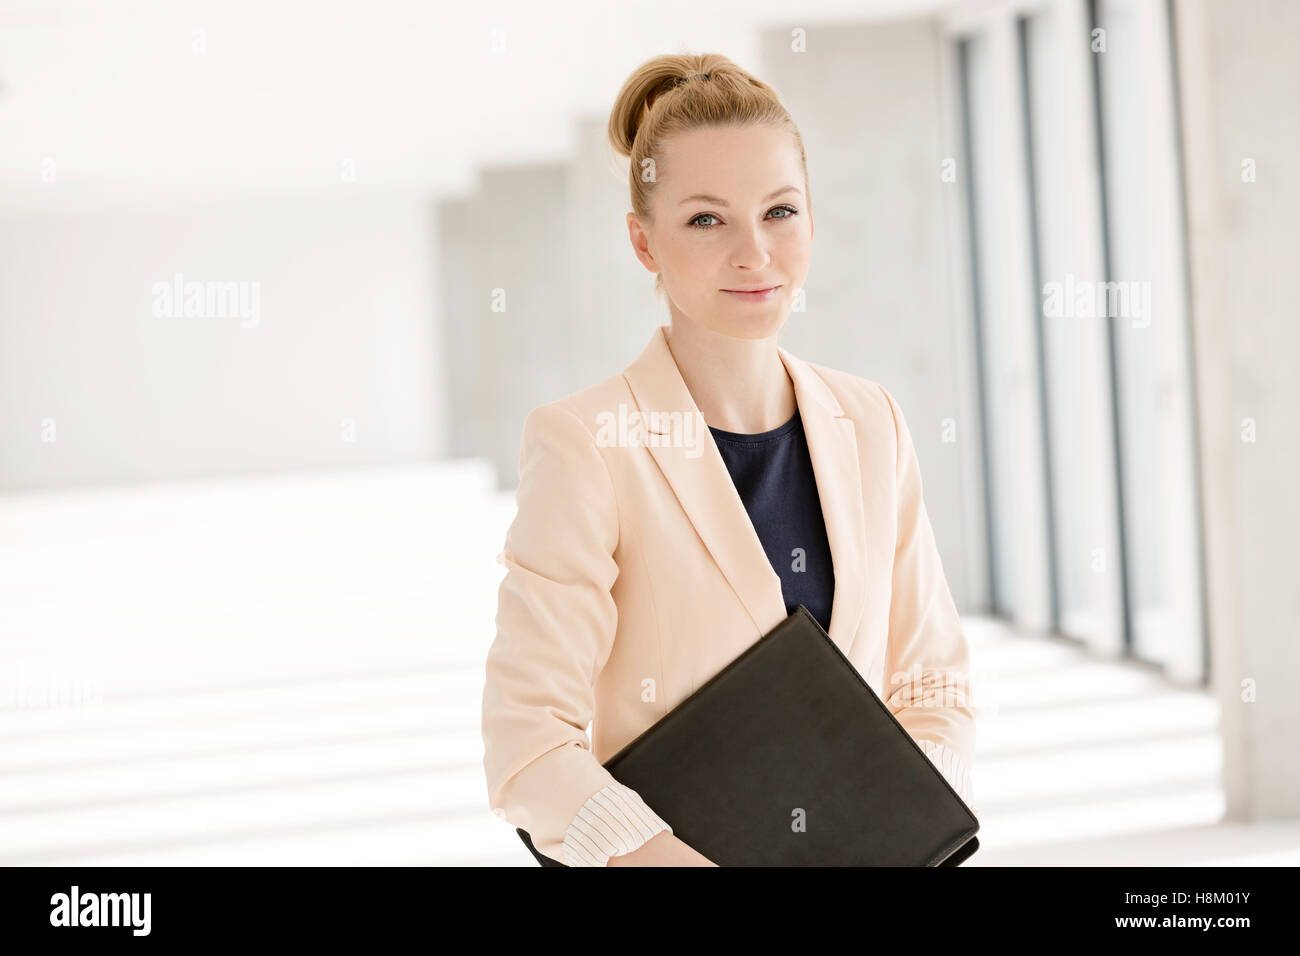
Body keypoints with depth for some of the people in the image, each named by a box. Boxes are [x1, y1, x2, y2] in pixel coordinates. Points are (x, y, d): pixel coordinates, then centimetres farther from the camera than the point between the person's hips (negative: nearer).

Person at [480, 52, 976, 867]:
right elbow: (529, 746, -15)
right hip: (677, 849, -4)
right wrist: (666, 854, -26)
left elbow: (933, 687, 8)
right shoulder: (585, 446, -10)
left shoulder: (872, 426, 5)